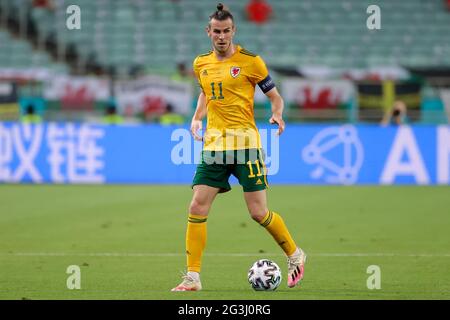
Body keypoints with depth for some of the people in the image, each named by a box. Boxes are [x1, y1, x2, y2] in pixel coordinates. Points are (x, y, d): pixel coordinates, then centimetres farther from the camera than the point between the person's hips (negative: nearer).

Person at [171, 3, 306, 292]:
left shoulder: (250, 61, -3)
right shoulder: (201, 63, 10)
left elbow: (275, 96, 4)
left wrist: (277, 115, -16)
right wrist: (197, 118, 12)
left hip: (245, 143, -4)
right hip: (214, 145, 4)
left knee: (258, 212, -3)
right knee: (197, 208, -8)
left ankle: (295, 255, 22)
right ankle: (192, 277, -3)